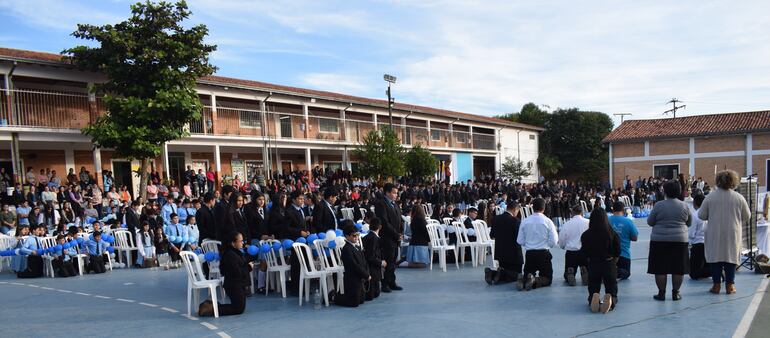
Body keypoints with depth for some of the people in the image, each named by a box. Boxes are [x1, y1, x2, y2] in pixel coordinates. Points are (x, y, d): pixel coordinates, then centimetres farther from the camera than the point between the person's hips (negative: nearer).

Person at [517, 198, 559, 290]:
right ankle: (535, 281, -20)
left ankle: (523, 280, -16)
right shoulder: (548, 221, -7)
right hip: (543, 253, -2)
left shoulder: (525, 221, -1)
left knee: (527, 275, 18)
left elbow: (520, 241, 2)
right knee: (547, 278, 10)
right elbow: (554, 242, -7)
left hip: (529, 253, 3)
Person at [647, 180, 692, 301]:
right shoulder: (684, 206, 1)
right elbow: (689, 223, 13)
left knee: (660, 268, 4)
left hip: (660, 240, -2)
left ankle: (661, 293, 7)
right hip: (680, 240, 2)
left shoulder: (659, 205, -7)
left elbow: (650, 222, 0)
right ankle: (675, 293, 14)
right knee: (678, 268, 9)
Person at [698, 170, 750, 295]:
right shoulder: (739, 198, -5)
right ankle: (729, 285, 11)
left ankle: (716, 285, 9)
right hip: (732, 234, 0)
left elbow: (701, 215, -3)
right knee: (731, 257, 9)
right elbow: (747, 216, 4)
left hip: (715, 234, 0)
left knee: (715, 257, 7)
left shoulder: (710, 197, -7)